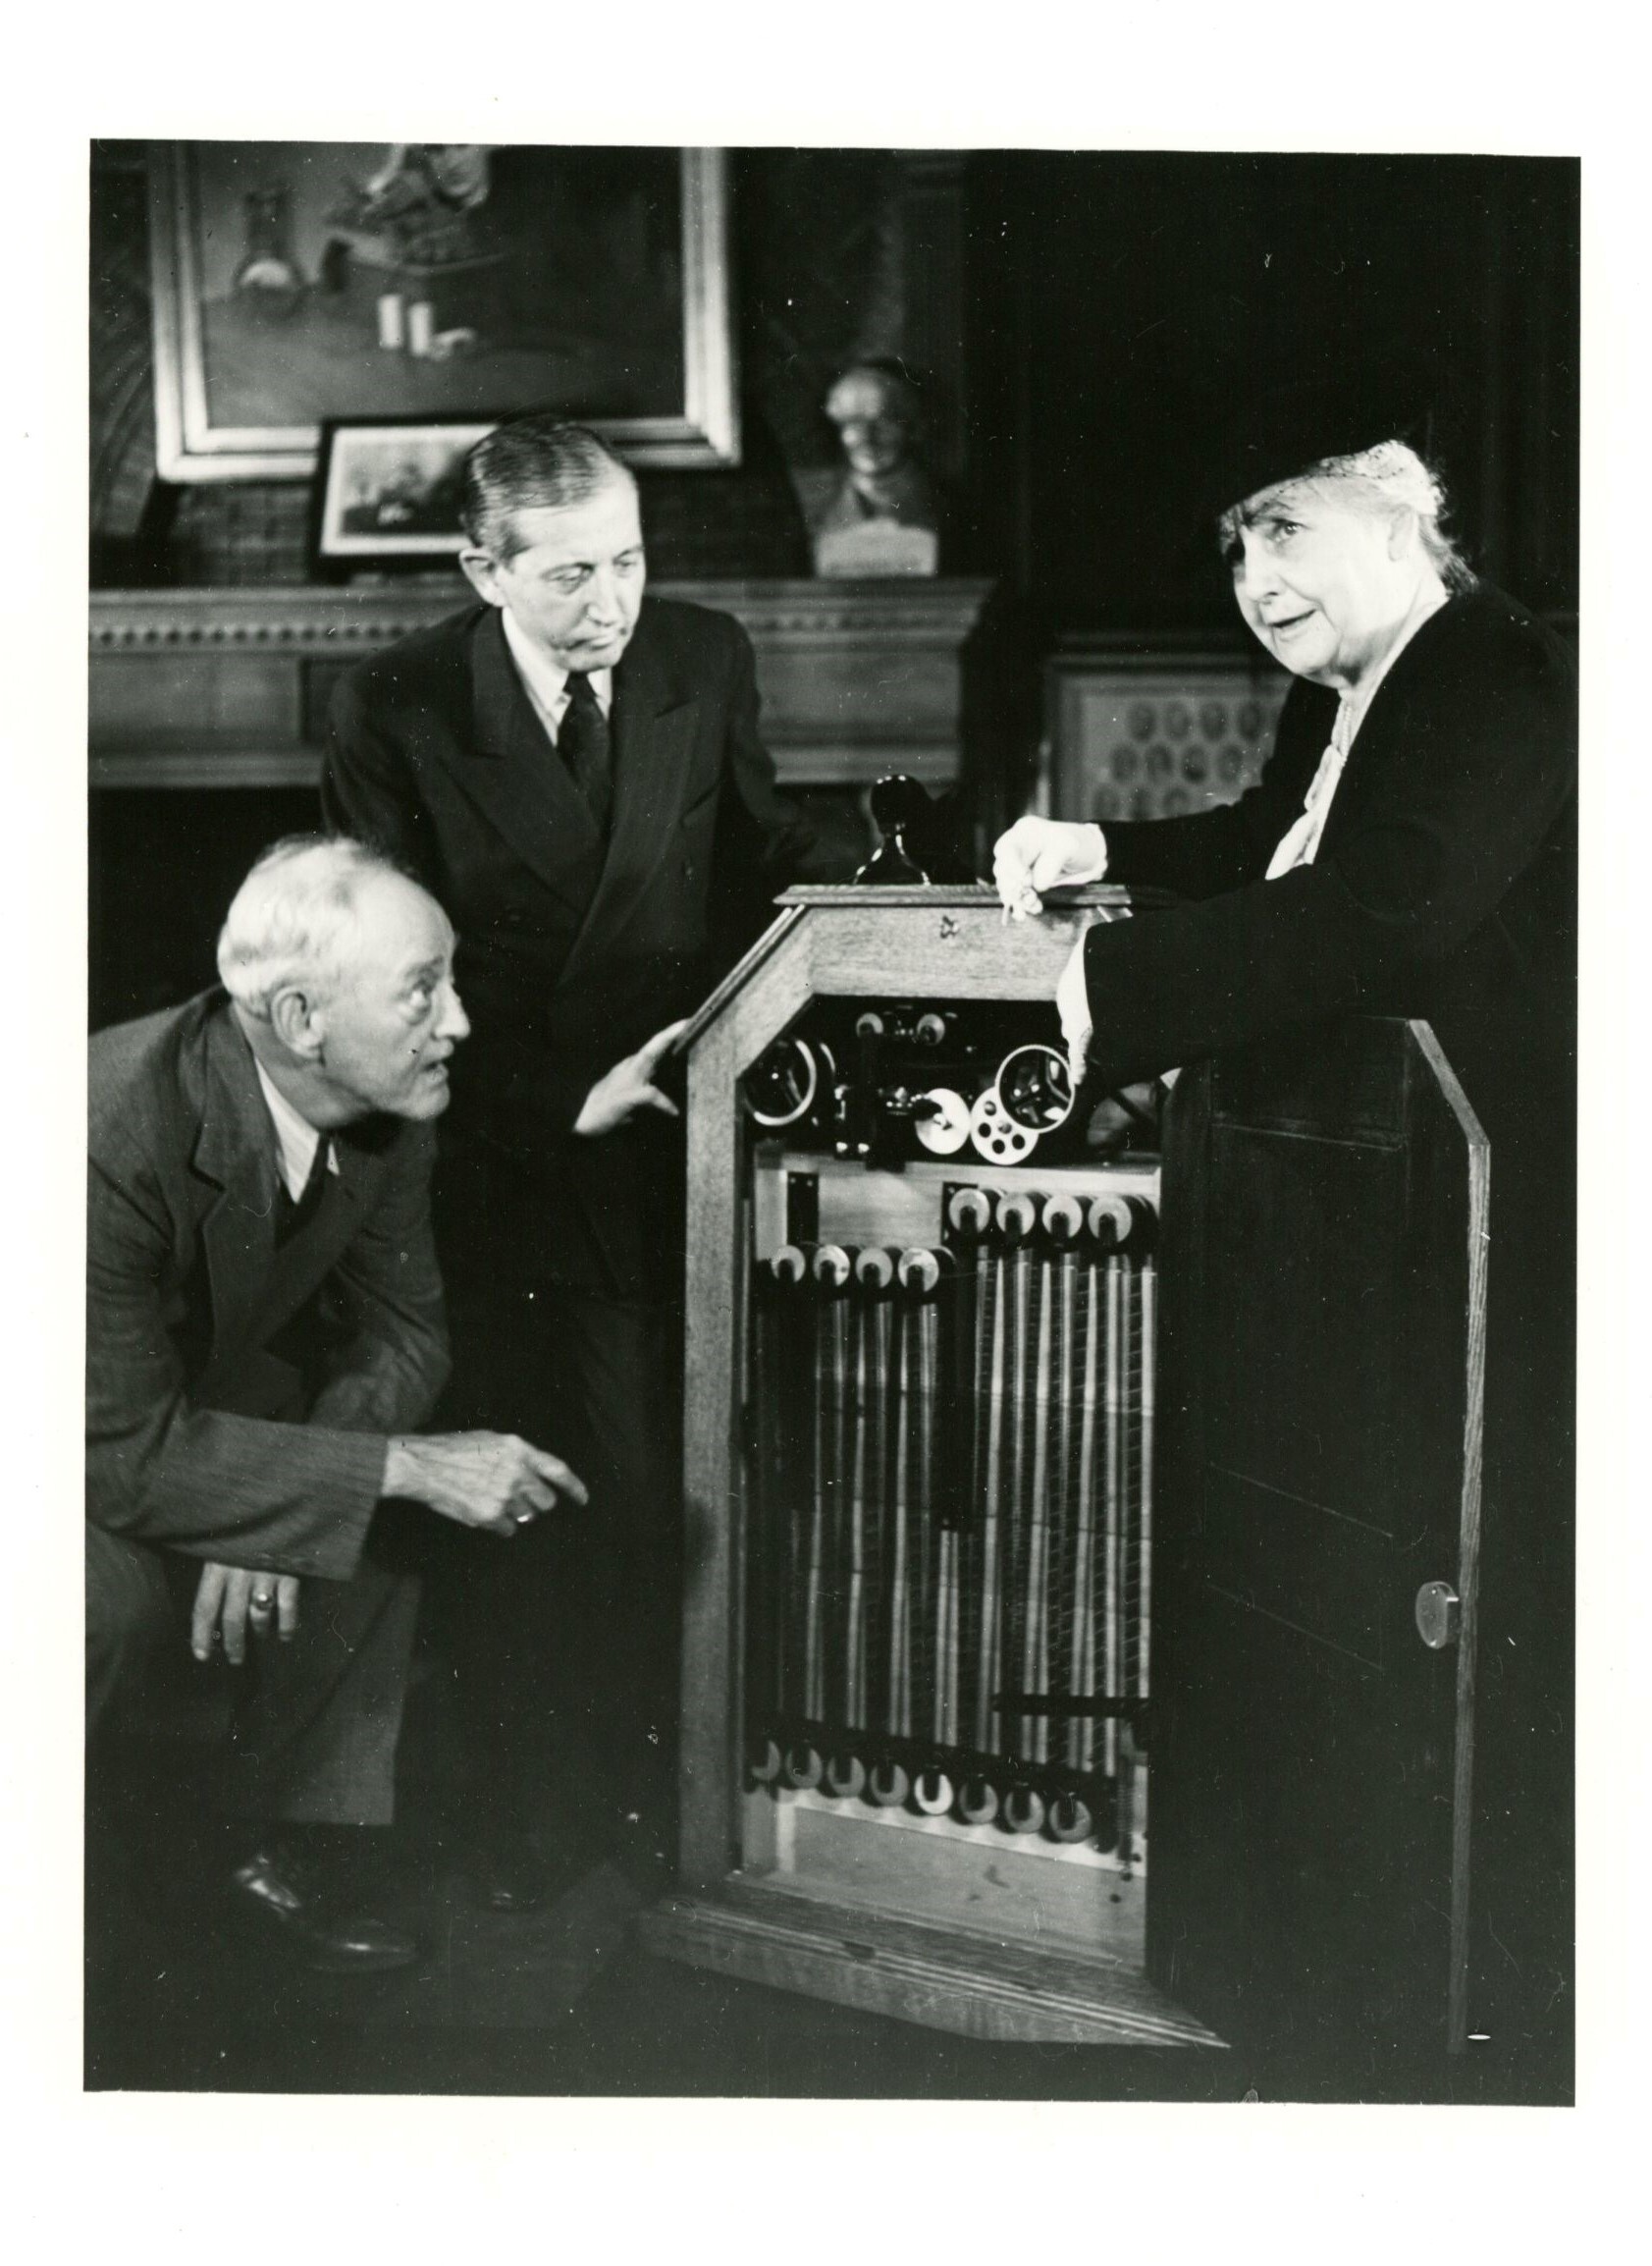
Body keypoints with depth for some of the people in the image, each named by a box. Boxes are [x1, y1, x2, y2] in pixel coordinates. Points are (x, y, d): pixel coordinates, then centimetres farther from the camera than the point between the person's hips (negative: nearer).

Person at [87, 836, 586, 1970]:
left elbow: (403, 1330, -5)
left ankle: (282, 1844, 4)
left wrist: (274, 1506, -22)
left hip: (204, 1383, 7)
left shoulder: (389, 1111, -16)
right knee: (112, 1588, -32)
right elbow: (129, 1454, -35)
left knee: (387, 1510, -14)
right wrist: (404, 1467, -35)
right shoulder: (117, 1130, -37)